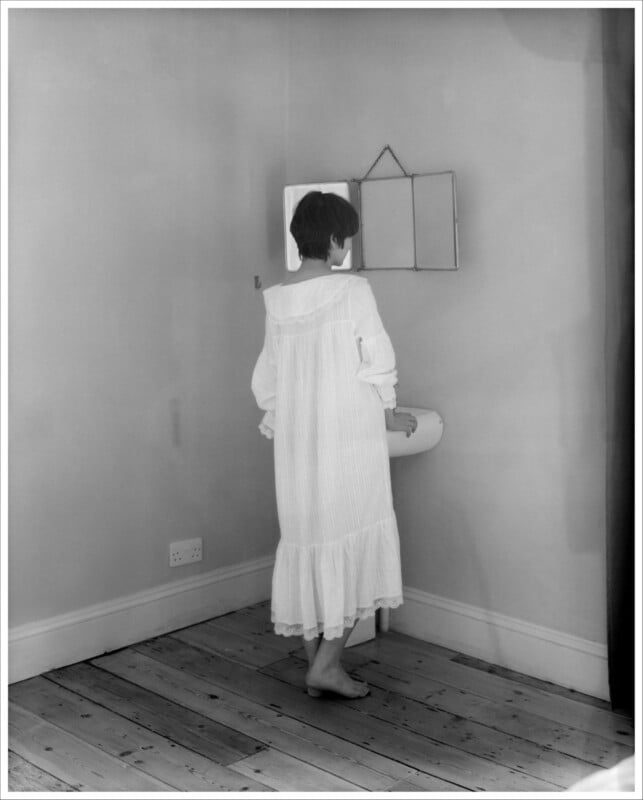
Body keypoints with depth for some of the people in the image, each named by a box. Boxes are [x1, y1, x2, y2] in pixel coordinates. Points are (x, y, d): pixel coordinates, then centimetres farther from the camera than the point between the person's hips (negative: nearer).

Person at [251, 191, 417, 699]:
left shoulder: (278, 301, 5)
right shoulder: (352, 290, -10)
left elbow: (266, 379, 11)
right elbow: (379, 362, -7)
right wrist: (388, 414, 8)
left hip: (297, 442, 6)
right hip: (349, 437, -5)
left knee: (307, 540, 12)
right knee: (356, 541, 4)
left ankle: (315, 661, 20)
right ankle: (328, 662, 2)